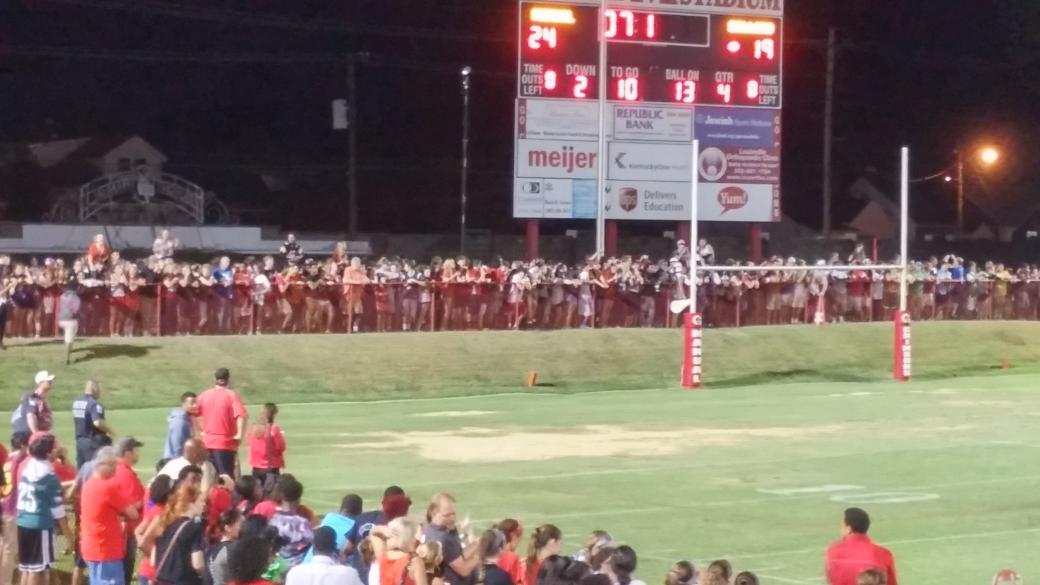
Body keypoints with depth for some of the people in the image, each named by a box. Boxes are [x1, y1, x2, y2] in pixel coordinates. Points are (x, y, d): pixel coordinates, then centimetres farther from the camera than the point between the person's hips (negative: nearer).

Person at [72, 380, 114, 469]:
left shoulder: (76, 403, 10)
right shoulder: (94, 404, -17)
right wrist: (109, 431, -14)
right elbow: (97, 422, -28)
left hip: (80, 441, 8)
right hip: (93, 442, -8)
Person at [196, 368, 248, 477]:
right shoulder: (232, 395, -8)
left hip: (207, 442, 4)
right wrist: (240, 434, -15)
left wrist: (203, 430, 13)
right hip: (225, 443, -4)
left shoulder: (205, 395, 5)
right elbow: (241, 415, -21)